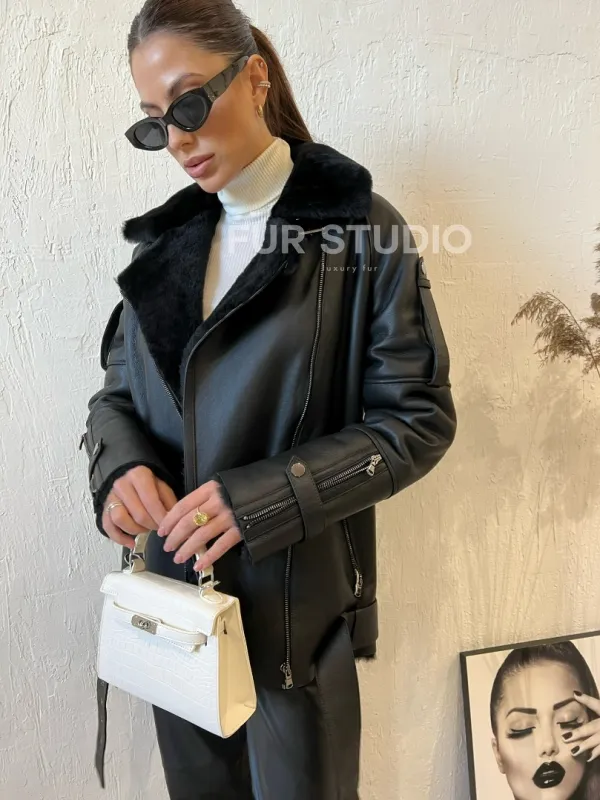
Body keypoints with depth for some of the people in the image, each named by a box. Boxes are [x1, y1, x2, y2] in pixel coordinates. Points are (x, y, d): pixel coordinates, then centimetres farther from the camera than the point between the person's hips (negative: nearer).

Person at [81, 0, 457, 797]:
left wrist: (264, 498, -22)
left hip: (296, 602, -4)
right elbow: (117, 391, 10)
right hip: (174, 591, 5)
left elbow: (419, 417, -11)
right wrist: (121, 464, -13)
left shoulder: (361, 226, -9)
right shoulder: (169, 237, 6)